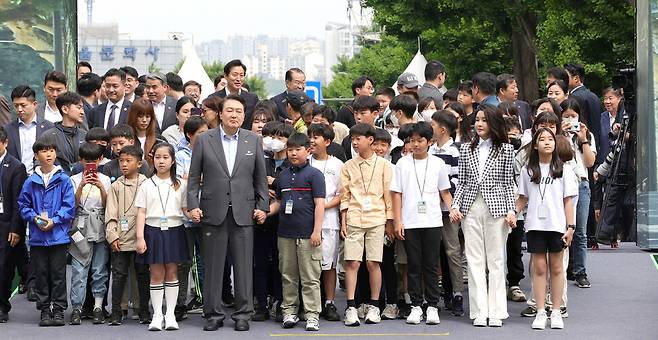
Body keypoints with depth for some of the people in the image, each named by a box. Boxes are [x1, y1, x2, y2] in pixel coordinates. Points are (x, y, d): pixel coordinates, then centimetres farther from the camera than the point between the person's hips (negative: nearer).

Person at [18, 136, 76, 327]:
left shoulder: (64, 180, -2)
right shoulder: (31, 182, 3)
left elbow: (69, 206, -4)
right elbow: (23, 205, 7)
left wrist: (54, 220, -15)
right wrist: (34, 218, -9)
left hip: (58, 235, -2)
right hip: (37, 237, 2)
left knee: (58, 273, 3)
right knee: (41, 274, 7)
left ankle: (58, 309, 11)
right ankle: (44, 310, 15)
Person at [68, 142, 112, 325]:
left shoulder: (105, 180, 7)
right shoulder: (75, 179, 4)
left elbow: (107, 205, 0)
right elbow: (73, 205, -4)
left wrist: (101, 187, -14)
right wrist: (81, 186, -16)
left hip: (100, 227, 1)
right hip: (81, 227, -1)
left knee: (100, 269, 3)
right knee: (78, 269, -5)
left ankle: (98, 307, 8)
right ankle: (76, 308, -3)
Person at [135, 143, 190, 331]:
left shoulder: (180, 185, 7)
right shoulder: (146, 185, 3)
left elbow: (186, 209, 5)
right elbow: (141, 212, 1)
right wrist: (140, 237, -7)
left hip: (174, 230, 1)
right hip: (153, 230, -1)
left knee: (172, 272, 4)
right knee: (156, 274, 1)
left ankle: (170, 314, 9)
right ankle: (157, 314, 7)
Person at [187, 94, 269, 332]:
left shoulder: (254, 141, 7)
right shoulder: (204, 140, 4)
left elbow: (260, 178, 10)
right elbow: (194, 177, 5)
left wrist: (262, 206, 4)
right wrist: (193, 205, -4)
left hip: (243, 213, 1)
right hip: (213, 213, -1)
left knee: (243, 266, 2)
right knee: (213, 266, 3)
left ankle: (243, 314, 9)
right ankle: (214, 314, 11)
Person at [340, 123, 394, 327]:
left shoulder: (383, 165, 4)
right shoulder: (348, 166, 9)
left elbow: (388, 194, 5)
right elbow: (345, 195, 9)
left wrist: (389, 222, 3)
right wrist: (343, 221, 2)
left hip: (376, 219, -1)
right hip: (354, 220, 1)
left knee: (373, 263, 0)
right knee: (352, 262, -4)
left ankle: (374, 306, 10)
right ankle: (351, 307, -2)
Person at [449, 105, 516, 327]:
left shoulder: (505, 150, 4)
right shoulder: (466, 150, 11)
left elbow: (508, 184, 4)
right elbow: (462, 182, 12)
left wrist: (511, 210, -5)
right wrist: (455, 206, 0)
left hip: (496, 208, -2)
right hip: (471, 208, 2)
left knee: (495, 260, 1)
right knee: (475, 260, 1)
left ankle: (496, 312, 5)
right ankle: (480, 312, 3)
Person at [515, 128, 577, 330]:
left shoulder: (563, 169, 4)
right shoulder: (528, 170, 7)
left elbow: (568, 200, 3)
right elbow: (523, 198, 12)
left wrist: (570, 226, -3)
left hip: (557, 224, -1)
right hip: (535, 224, 1)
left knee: (556, 268, 5)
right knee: (539, 268, 1)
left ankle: (556, 312, 11)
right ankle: (540, 313, 5)